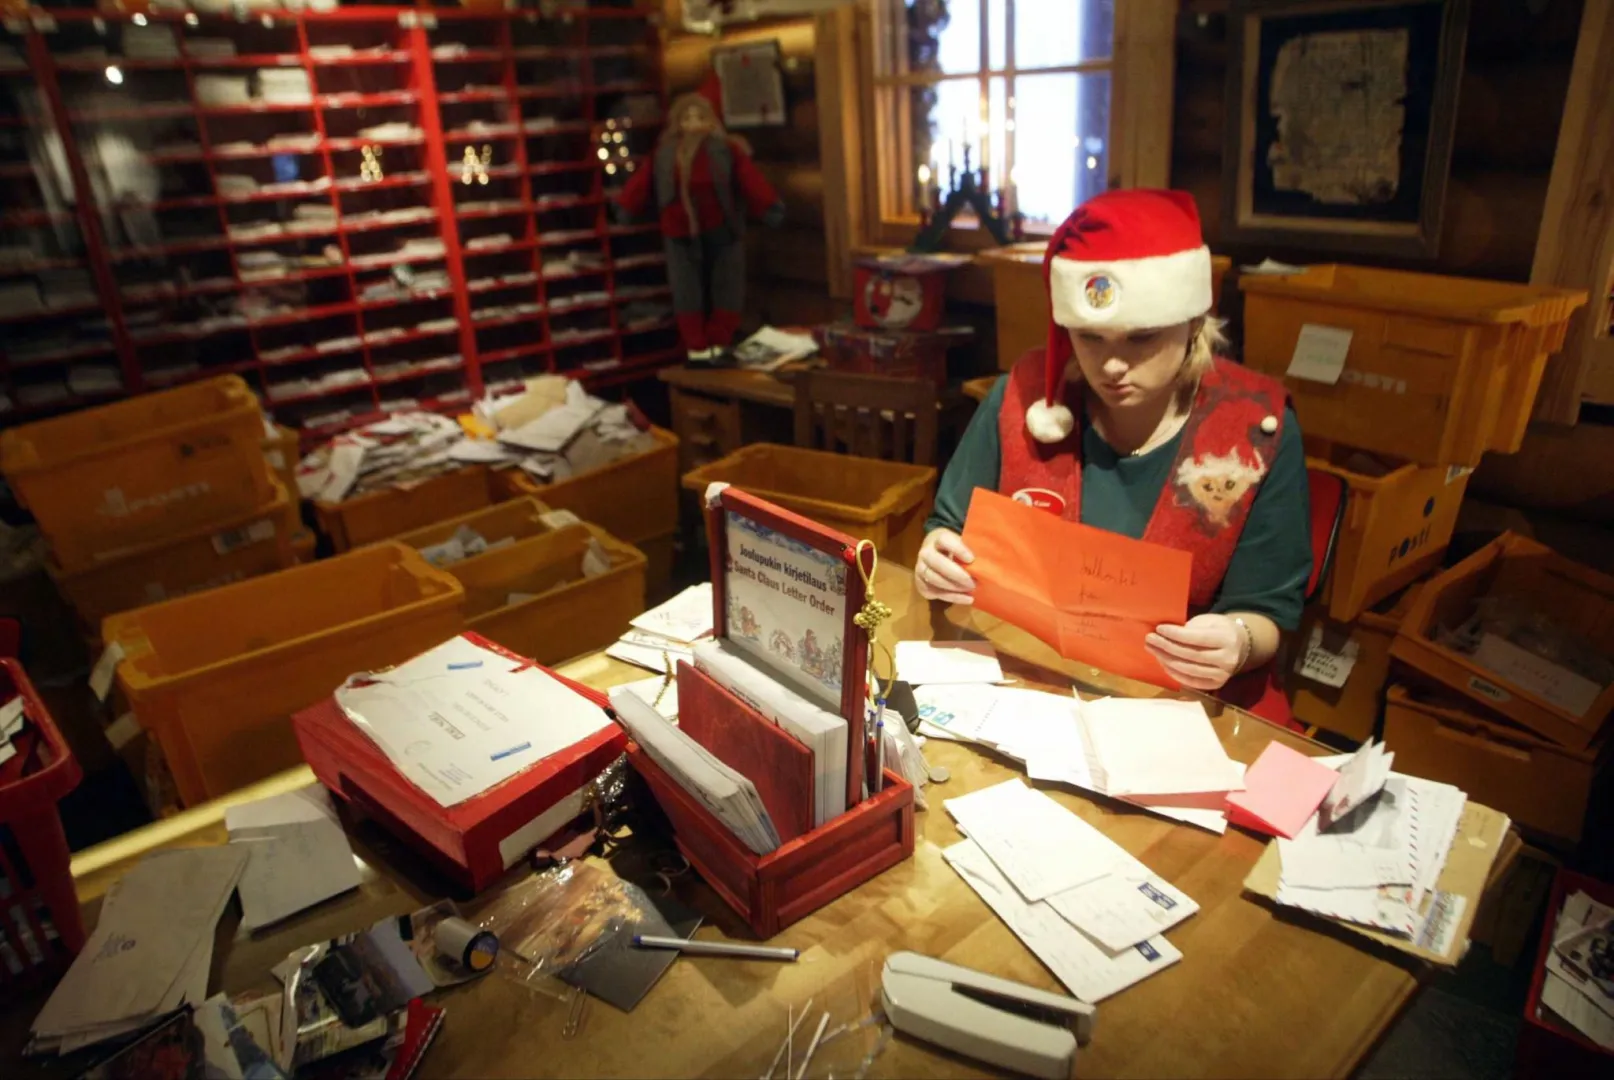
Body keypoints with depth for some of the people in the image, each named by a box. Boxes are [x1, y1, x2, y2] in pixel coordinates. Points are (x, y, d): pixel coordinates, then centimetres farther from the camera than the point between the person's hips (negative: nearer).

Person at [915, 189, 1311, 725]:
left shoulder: (1257, 431, -8)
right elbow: (952, 529, 7)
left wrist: (1236, 643, -24)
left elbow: (1267, 609, -1)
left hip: (1184, 699, 0)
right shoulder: (1027, 394, -4)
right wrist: (939, 561, -16)